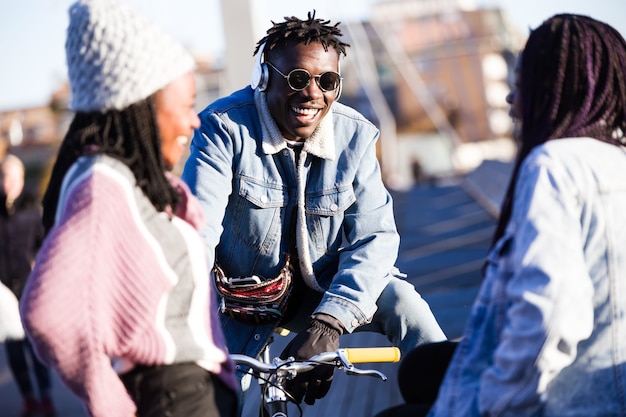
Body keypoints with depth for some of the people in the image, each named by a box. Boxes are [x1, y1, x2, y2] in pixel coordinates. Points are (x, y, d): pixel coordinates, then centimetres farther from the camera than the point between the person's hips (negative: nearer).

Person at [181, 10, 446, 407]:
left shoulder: (354, 136, -10)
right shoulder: (225, 126, -18)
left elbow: (374, 236, -16)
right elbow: (196, 234, -27)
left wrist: (327, 324, -31)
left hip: (318, 295, 2)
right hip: (239, 307, -2)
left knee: (400, 300, -23)